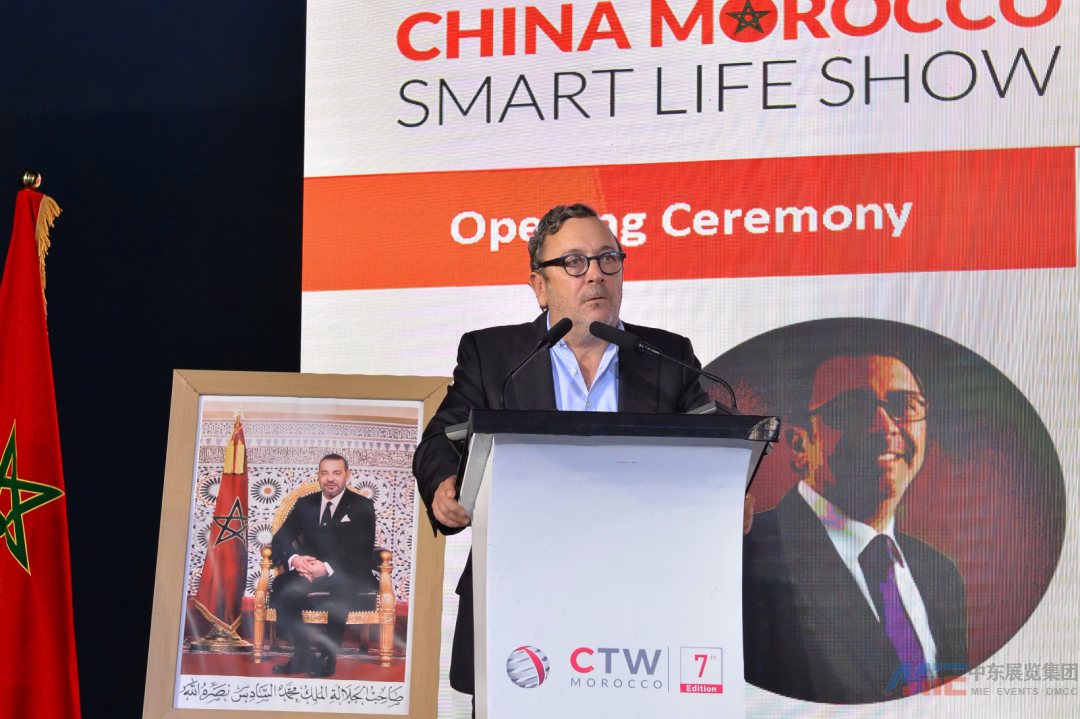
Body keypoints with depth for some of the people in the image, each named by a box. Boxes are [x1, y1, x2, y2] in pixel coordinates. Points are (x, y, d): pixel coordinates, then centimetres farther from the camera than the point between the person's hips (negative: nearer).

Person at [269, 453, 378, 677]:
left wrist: (328, 568, -27)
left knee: (342, 585, -39)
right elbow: (280, 539, 5)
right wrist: (293, 559, -20)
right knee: (281, 586, -28)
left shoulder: (362, 507, 1)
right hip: (309, 572, 3)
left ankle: (329, 656, -28)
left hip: (349, 576, -3)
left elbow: (362, 553, -10)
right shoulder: (305, 504, 13)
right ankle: (302, 654, -20)